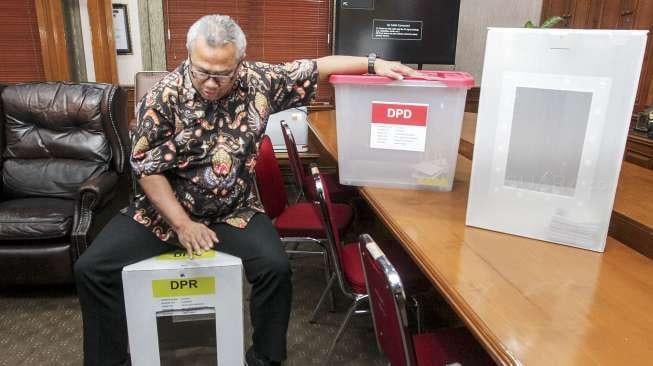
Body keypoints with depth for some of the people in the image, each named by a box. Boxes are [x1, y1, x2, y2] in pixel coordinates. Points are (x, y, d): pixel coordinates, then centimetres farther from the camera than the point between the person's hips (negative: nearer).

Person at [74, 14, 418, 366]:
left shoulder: (259, 81, -11)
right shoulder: (163, 96, -16)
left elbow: (316, 67, -1)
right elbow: (146, 167, -11)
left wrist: (373, 64, -6)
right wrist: (182, 223, -16)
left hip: (233, 211, 0)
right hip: (163, 209, 1)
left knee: (275, 267, -23)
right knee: (91, 268, -10)